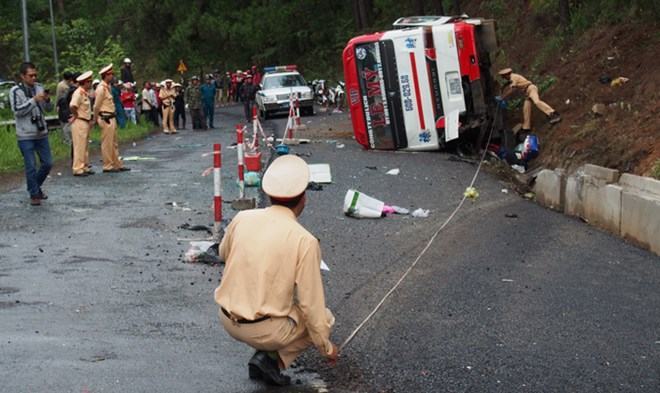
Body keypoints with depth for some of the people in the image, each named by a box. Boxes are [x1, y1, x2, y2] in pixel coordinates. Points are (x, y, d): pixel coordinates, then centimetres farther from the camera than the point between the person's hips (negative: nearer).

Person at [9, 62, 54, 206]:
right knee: (31, 166, -2)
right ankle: (34, 195, 12)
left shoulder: (39, 88, 5)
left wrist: (47, 100, -12)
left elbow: (48, 109, 10)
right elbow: (17, 110, -16)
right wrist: (34, 100, -21)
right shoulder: (15, 91, -7)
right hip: (25, 136, -5)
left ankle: (36, 186, 31)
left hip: (41, 133, 5)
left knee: (47, 163, 9)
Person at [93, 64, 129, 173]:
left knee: (114, 143, 14)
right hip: (106, 119, -10)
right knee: (107, 143, -3)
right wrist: (96, 119, -5)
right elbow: (96, 106, -13)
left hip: (111, 118, 10)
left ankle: (117, 164, 21)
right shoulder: (101, 88, -15)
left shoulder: (108, 87, 15)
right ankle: (108, 166, 2)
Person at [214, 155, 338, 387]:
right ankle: (273, 359, 0)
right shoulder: (305, 241, -16)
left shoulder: (242, 218, -4)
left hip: (227, 320, 5)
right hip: (266, 330, -5)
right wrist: (326, 347, 2)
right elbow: (311, 304, -12)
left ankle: (264, 355, 14)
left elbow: (224, 254, 18)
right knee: (323, 317, 21)